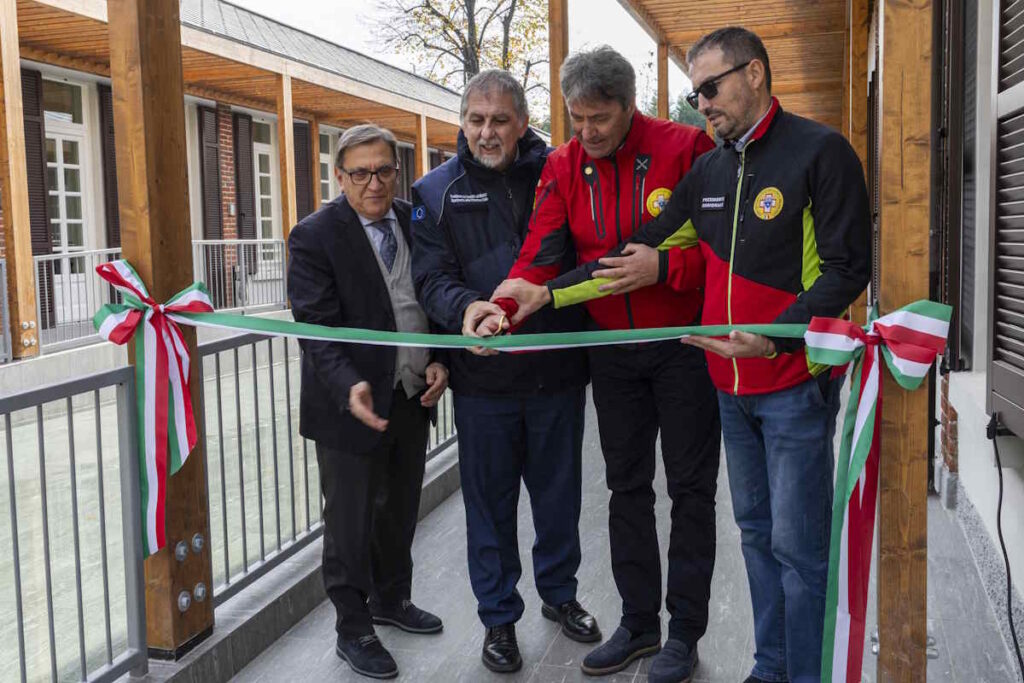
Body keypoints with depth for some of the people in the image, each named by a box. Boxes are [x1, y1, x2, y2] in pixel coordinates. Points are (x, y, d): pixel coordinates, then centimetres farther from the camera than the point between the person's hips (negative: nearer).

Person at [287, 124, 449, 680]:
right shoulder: (314, 237, -14)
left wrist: (439, 360, -4)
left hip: (413, 399, 6)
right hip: (352, 405, -6)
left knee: (400, 511, 21)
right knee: (352, 523, 6)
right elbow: (316, 327, -20)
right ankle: (353, 629, 24)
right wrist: (349, 388, -34)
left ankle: (391, 599, 42)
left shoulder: (414, 222, 4)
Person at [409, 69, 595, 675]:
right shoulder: (438, 191, 1)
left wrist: (546, 291, -11)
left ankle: (560, 592, 41)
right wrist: (464, 307, -27)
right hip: (483, 378, -1)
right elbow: (432, 277, -7)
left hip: (557, 371, 1)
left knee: (559, 493, 17)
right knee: (491, 501, 11)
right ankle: (499, 617, 29)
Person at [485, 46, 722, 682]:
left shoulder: (686, 148, -13)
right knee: (627, 486, 13)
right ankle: (639, 622, 28)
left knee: (690, 487, 5)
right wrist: (505, 304, -28)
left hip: (684, 344, -4)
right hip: (613, 351, 5)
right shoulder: (565, 166, -1)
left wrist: (664, 265, -28)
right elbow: (541, 253, -10)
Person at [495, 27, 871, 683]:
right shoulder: (709, 171, 11)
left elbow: (847, 270, -13)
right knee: (756, 532, 15)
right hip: (731, 387, 7)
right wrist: (548, 292, 6)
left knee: (797, 545, -1)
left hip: (796, 385, -7)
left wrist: (773, 338, -25)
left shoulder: (821, 151, -9)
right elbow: (639, 254, 12)